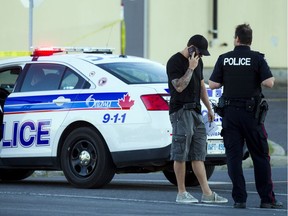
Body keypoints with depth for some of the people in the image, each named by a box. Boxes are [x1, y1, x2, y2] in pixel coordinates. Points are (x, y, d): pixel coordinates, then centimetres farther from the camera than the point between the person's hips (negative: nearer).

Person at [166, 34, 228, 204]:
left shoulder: (198, 62, 18)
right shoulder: (175, 62, -8)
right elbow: (179, 86, -18)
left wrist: (209, 108, 23)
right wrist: (190, 68, -17)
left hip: (195, 110, 8)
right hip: (180, 110, -8)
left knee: (198, 154, 6)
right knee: (181, 154, -7)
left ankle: (207, 193, 4)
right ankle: (182, 193, -3)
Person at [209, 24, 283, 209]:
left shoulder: (224, 59, 1)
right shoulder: (257, 58, -5)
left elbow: (212, 84, 0)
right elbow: (269, 83, -14)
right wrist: (271, 77, 8)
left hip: (230, 112, 2)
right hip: (251, 112, -1)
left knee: (234, 156, 4)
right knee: (260, 156, 6)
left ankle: (239, 199, 0)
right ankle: (267, 198, 5)